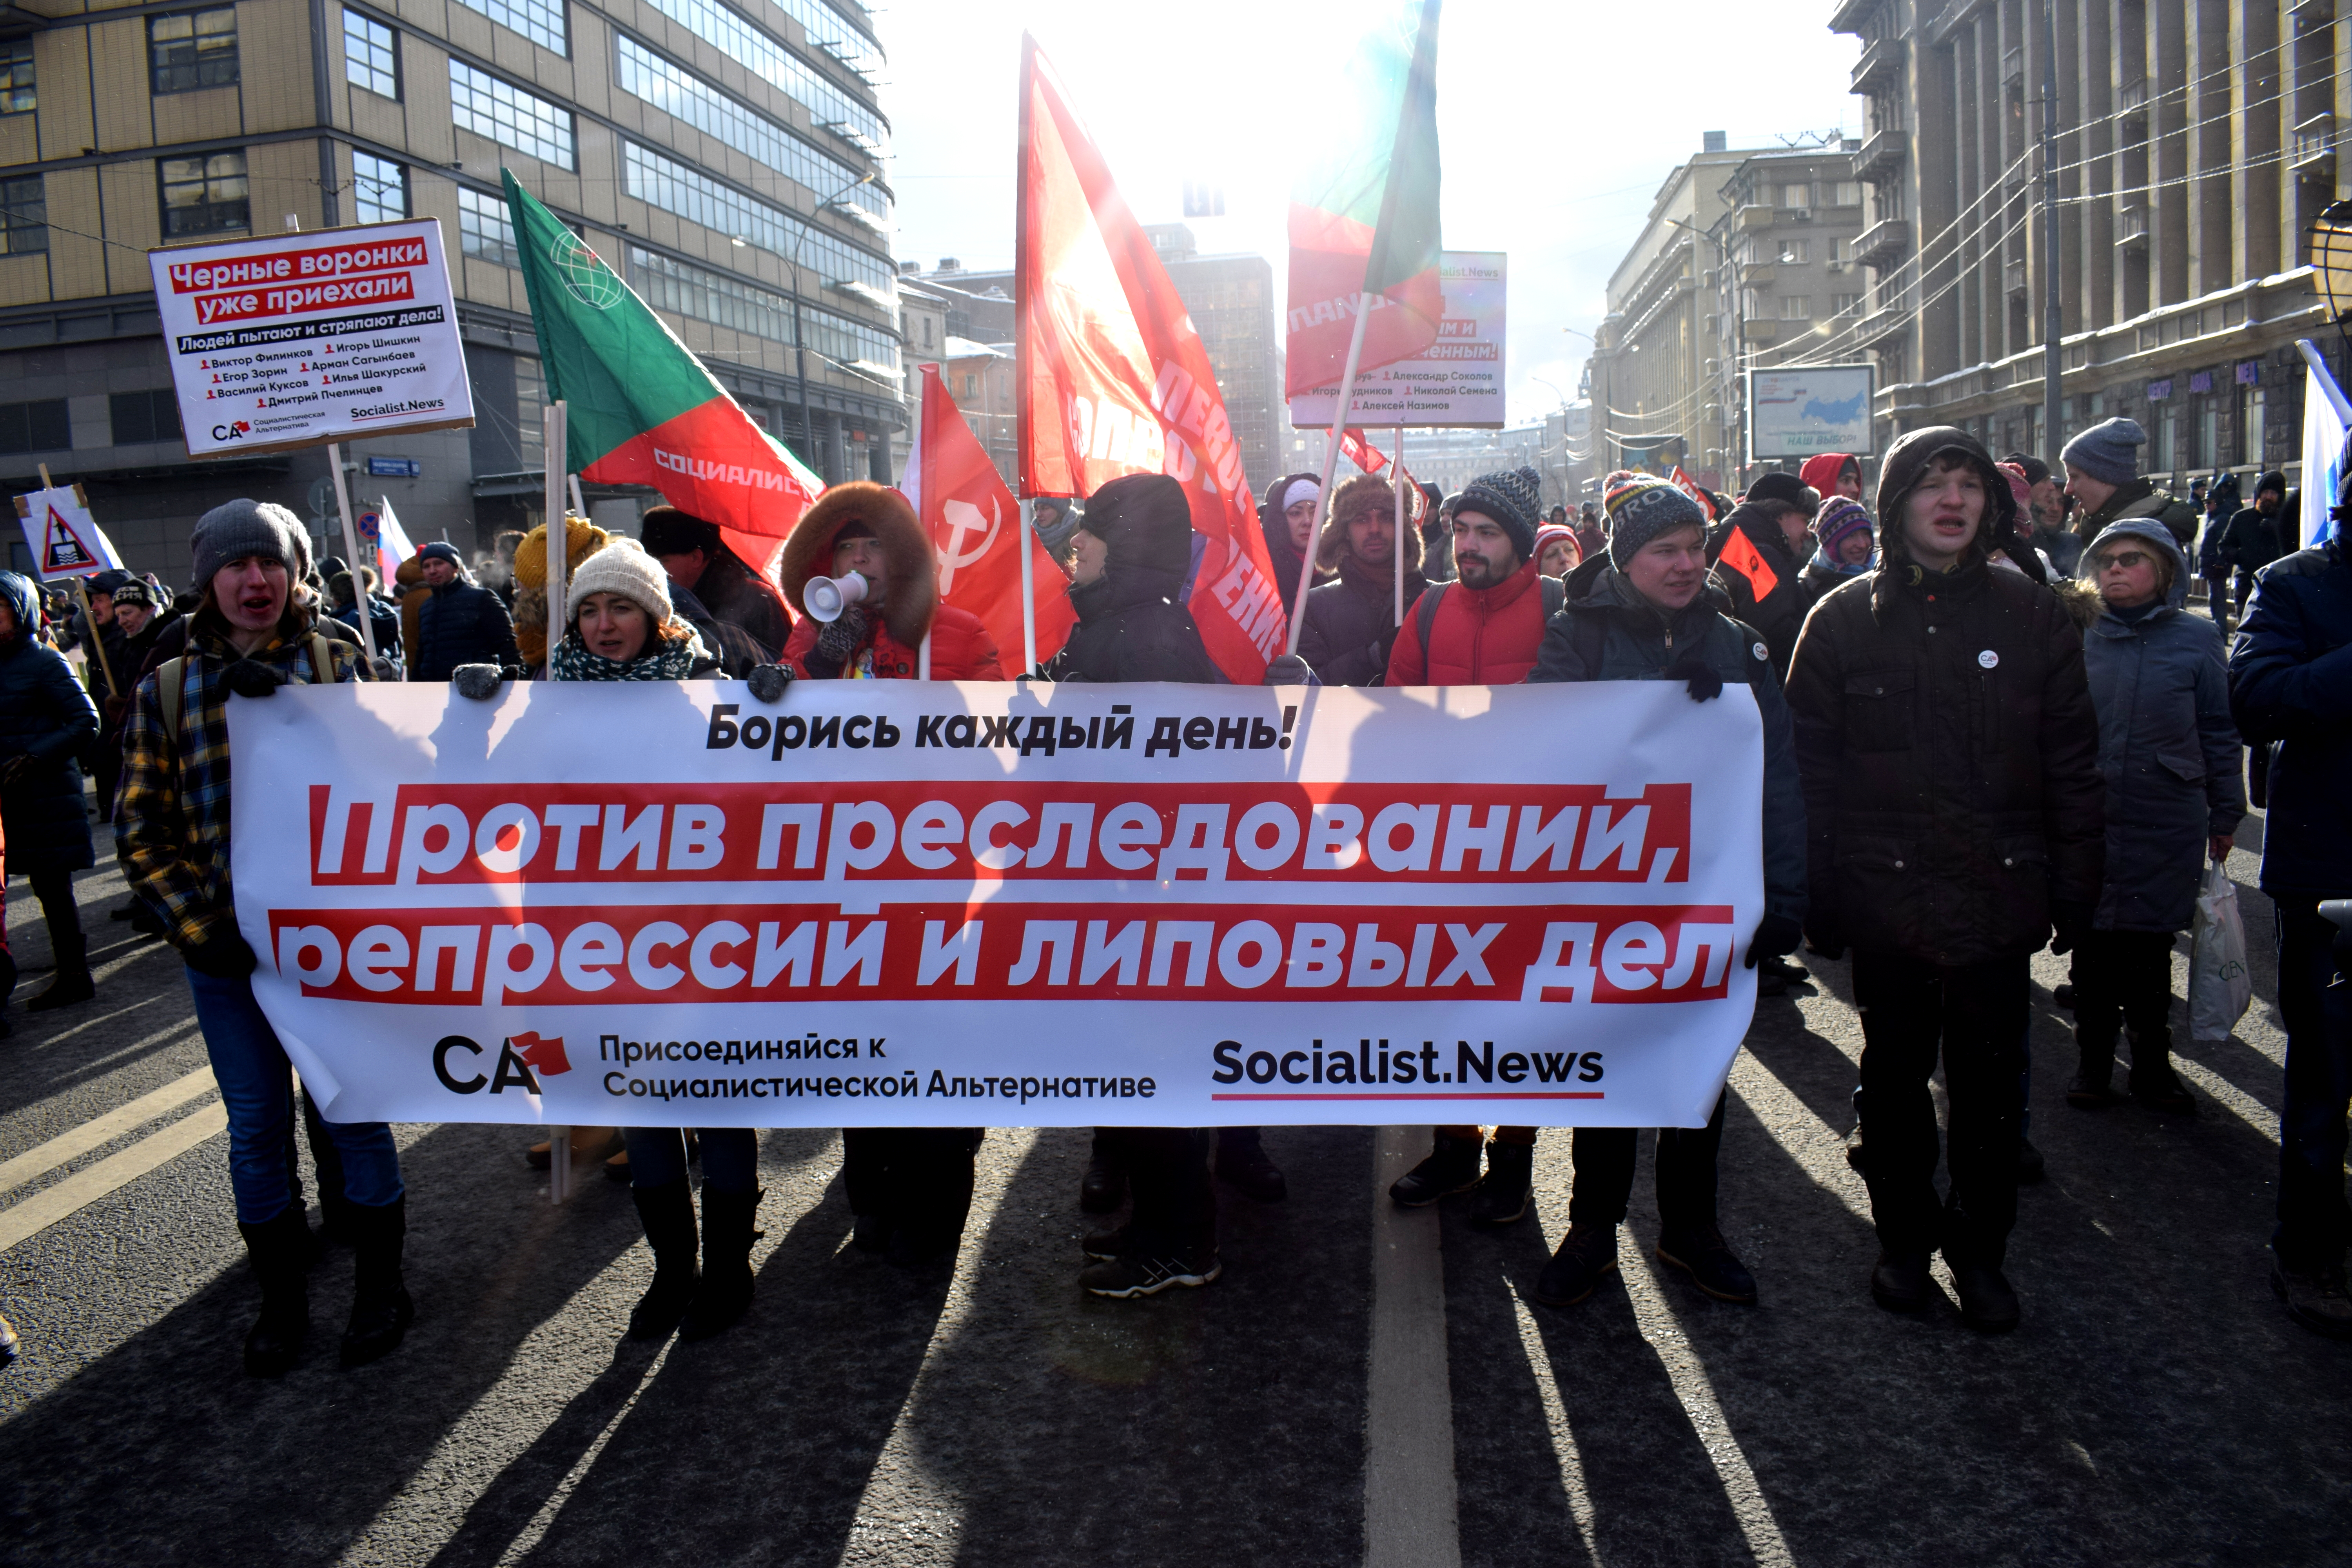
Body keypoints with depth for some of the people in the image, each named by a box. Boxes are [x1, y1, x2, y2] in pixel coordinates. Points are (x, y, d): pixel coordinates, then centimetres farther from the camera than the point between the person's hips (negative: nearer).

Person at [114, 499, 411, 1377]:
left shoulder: (337, 664, 2)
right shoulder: (166, 690, 5)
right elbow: (143, 832, 5)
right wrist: (198, 928, -6)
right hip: (226, 945, 2)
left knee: (356, 1114, 7)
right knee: (256, 1128, 11)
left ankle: (379, 1287, 24)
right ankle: (281, 1298, 28)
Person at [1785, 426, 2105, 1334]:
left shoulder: (2032, 616, 3)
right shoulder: (1845, 620, 0)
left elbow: (2072, 766, 5)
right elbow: (1810, 768, -1)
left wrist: (2075, 890, 1)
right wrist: (1818, 898, -5)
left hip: (1998, 901, 1)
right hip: (1886, 905, 0)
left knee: (1990, 1088, 9)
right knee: (1894, 1081, 13)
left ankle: (1981, 1250, 27)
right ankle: (1904, 1241, 30)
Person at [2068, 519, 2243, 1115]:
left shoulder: (2195, 639, 2)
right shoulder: (2075, 636, 3)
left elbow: (2219, 733, 6)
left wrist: (2225, 816, 6)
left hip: (2166, 826, 0)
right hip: (2086, 822, 1)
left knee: (2151, 950, 9)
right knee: (2093, 948, 8)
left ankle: (2152, 1062, 25)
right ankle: (2094, 1060, 23)